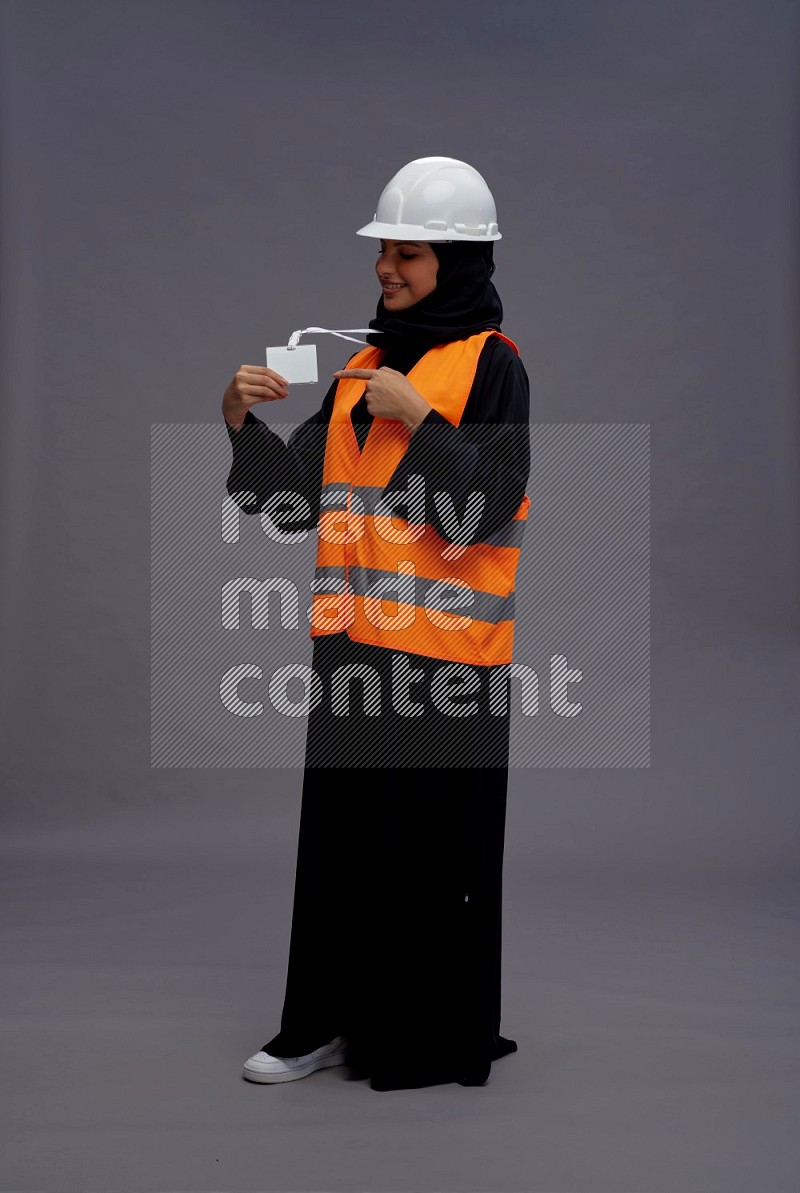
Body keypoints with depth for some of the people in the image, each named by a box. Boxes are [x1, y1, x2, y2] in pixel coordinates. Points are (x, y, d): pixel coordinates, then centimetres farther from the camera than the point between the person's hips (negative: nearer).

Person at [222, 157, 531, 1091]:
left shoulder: (491, 364, -5)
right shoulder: (362, 365, 15)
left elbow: (482, 511, -15)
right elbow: (298, 497, 11)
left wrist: (417, 421, -19)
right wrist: (243, 425, -3)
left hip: (444, 652, -6)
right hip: (354, 642, 7)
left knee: (435, 848, 1)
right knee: (339, 833, 12)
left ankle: (438, 1041, 16)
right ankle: (329, 1020, 25)